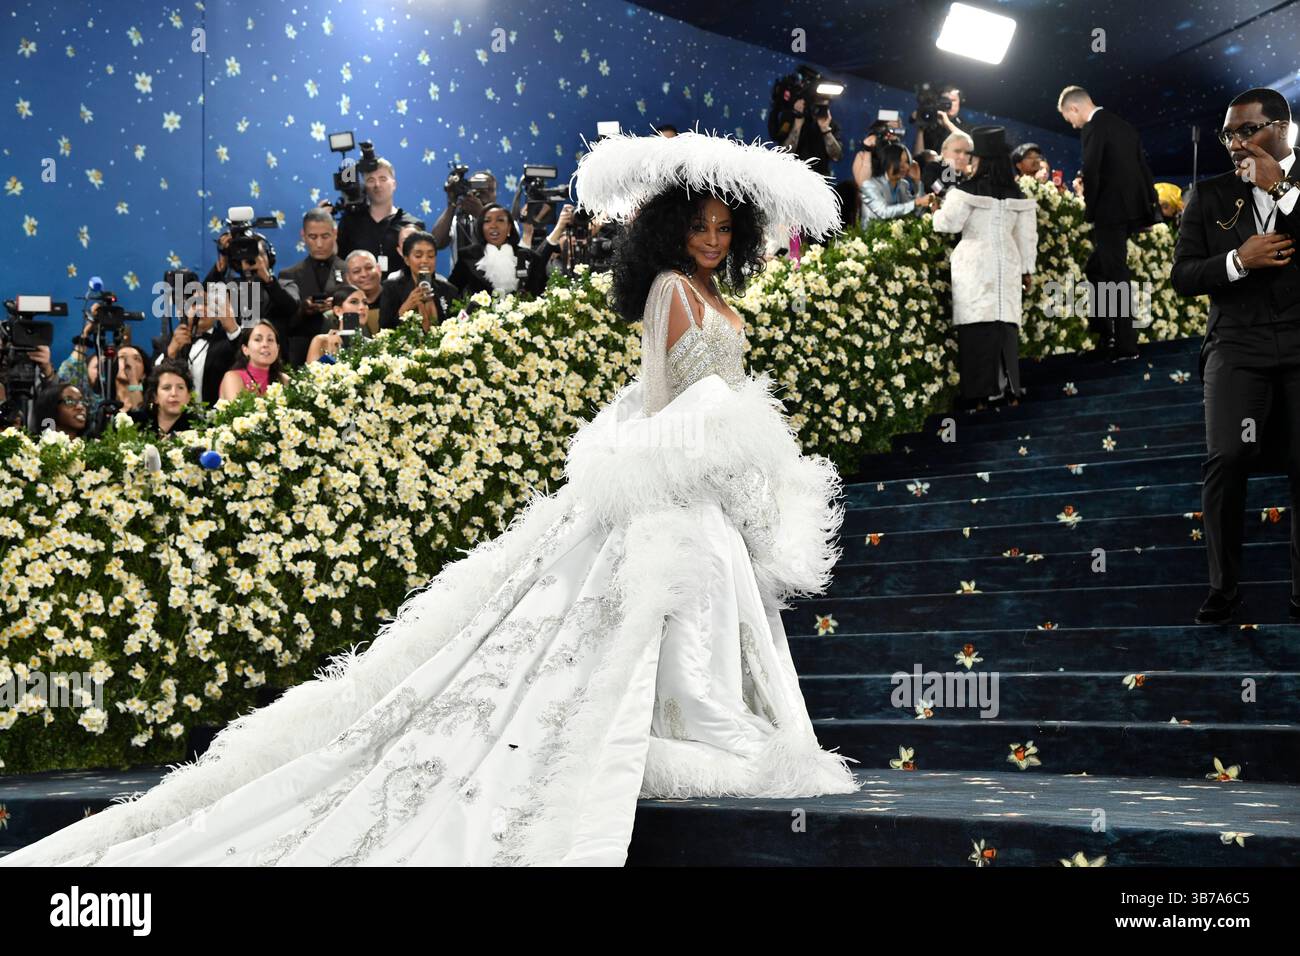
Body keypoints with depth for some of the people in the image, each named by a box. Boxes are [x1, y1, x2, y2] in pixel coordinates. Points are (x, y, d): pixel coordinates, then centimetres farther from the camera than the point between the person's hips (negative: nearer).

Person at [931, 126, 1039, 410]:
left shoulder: (968, 190, -9)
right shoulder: (1017, 196, 7)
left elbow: (948, 223, -4)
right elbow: (1027, 236, 11)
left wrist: (937, 210, 17)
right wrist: (1027, 269, 20)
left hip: (975, 265, -4)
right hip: (1007, 266, 4)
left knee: (978, 326, -4)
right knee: (1005, 324, 7)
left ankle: (981, 390, -6)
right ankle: (1008, 386, 9)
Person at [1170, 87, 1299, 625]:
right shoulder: (1209, 195, 10)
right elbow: (1183, 278, 8)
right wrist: (1239, 260, -9)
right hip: (1238, 344, 0)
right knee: (1227, 459, -15)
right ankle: (1224, 587, 0)